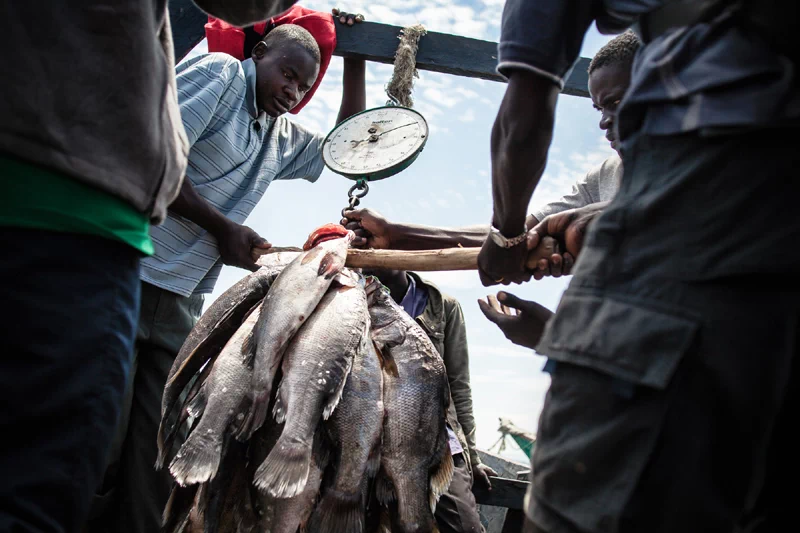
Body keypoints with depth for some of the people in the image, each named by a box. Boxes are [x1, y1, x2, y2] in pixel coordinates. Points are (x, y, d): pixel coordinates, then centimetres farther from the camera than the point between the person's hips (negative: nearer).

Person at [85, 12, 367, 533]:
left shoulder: (283, 138, 24)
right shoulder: (220, 72, 1)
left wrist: (356, 63, 30)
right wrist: (222, 228, -7)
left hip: (181, 304, 8)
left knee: (156, 467, 3)